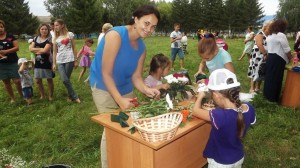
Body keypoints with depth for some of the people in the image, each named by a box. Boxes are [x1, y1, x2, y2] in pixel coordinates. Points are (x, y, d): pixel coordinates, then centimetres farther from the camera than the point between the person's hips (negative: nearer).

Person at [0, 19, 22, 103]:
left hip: (13, 62, -2)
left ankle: (22, 96, 13)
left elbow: (17, 47, -6)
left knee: (17, 81, -4)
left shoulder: (10, 36, 1)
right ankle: (12, 98, 21)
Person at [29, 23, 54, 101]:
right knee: (38, 80, 11)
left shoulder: (49, 39, -9)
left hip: (47, 62, -6)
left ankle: (50, 96, 19)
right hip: (38, 62, 6)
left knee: (49, 79, 4)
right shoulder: (36, 38, 8)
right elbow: (30, 48, -1)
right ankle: (42, 95, 28)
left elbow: (45, 50, -20)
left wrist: (36, 50, -3)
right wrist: (41, 49, -12)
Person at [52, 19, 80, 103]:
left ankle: (71, 96, 14)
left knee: (67, 79, -4)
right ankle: (74, 97, 3)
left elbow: (74, 48, 4)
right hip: (60, 62, 3)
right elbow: (54, 51, 14)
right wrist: (54, 63, 8)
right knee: (64, 80, -11)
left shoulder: (70, 34, 4)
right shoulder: (55, 38, 14)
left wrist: (75, 60, 1)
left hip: (69, 60, -3)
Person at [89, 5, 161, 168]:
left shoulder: (142, 48, -2)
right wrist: (120, 100, -28)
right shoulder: (115, 35, -24)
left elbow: (136, 77, -1)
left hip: (124, 88, 7)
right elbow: (106, 73, -24)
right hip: (104, 87, -7)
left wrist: (146, 90, -21)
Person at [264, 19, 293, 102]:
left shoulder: (269, 35, 11)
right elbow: (287, 50, -12)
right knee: (276, 78, 1)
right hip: (278, 59, -8)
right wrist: (291, 59, 2)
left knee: (269, 76, 15)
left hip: (270, 57, 8)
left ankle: (267, 94, 26)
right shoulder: (281, 35, -15)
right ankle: (272, 97, 9)